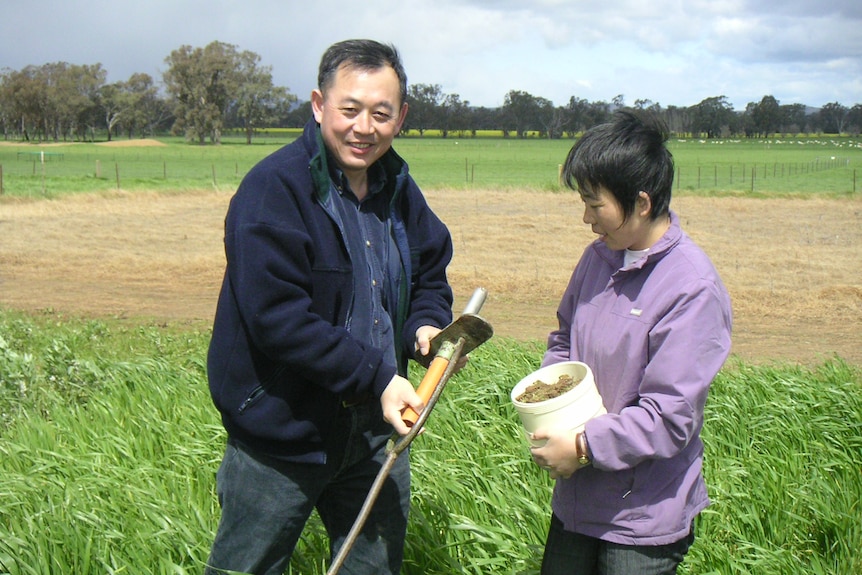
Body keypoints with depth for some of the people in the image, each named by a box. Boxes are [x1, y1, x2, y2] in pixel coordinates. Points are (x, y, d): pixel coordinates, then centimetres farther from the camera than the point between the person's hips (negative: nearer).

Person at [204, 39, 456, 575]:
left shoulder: (399, 189, 5)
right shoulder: (274, 188, -19)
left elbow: (431, 272, 18)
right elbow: (276, 316, -26)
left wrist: (428, 323, -5)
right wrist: (376, 376, -27)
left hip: (376, 428, 7)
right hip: (282, 431, -6)